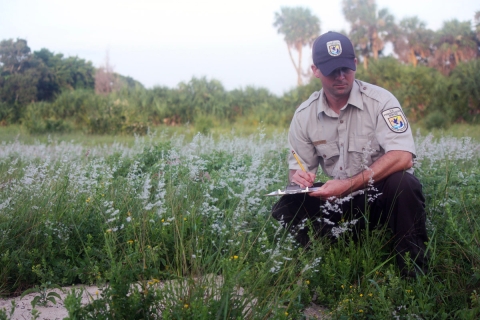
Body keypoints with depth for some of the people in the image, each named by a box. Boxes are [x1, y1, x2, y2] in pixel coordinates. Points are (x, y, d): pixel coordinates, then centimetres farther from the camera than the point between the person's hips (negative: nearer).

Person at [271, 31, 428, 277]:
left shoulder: (379, 100, -15)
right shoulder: (304, 115, -2)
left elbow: (402, 157, -26)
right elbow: (298, 166, 8)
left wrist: (349, 184, -35)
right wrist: (298, 176, -19)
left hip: (385, 194, -3)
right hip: (342, 202, 4)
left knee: (402, 182, -37)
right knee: (285, 209, -14)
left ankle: (415, 272, -18)